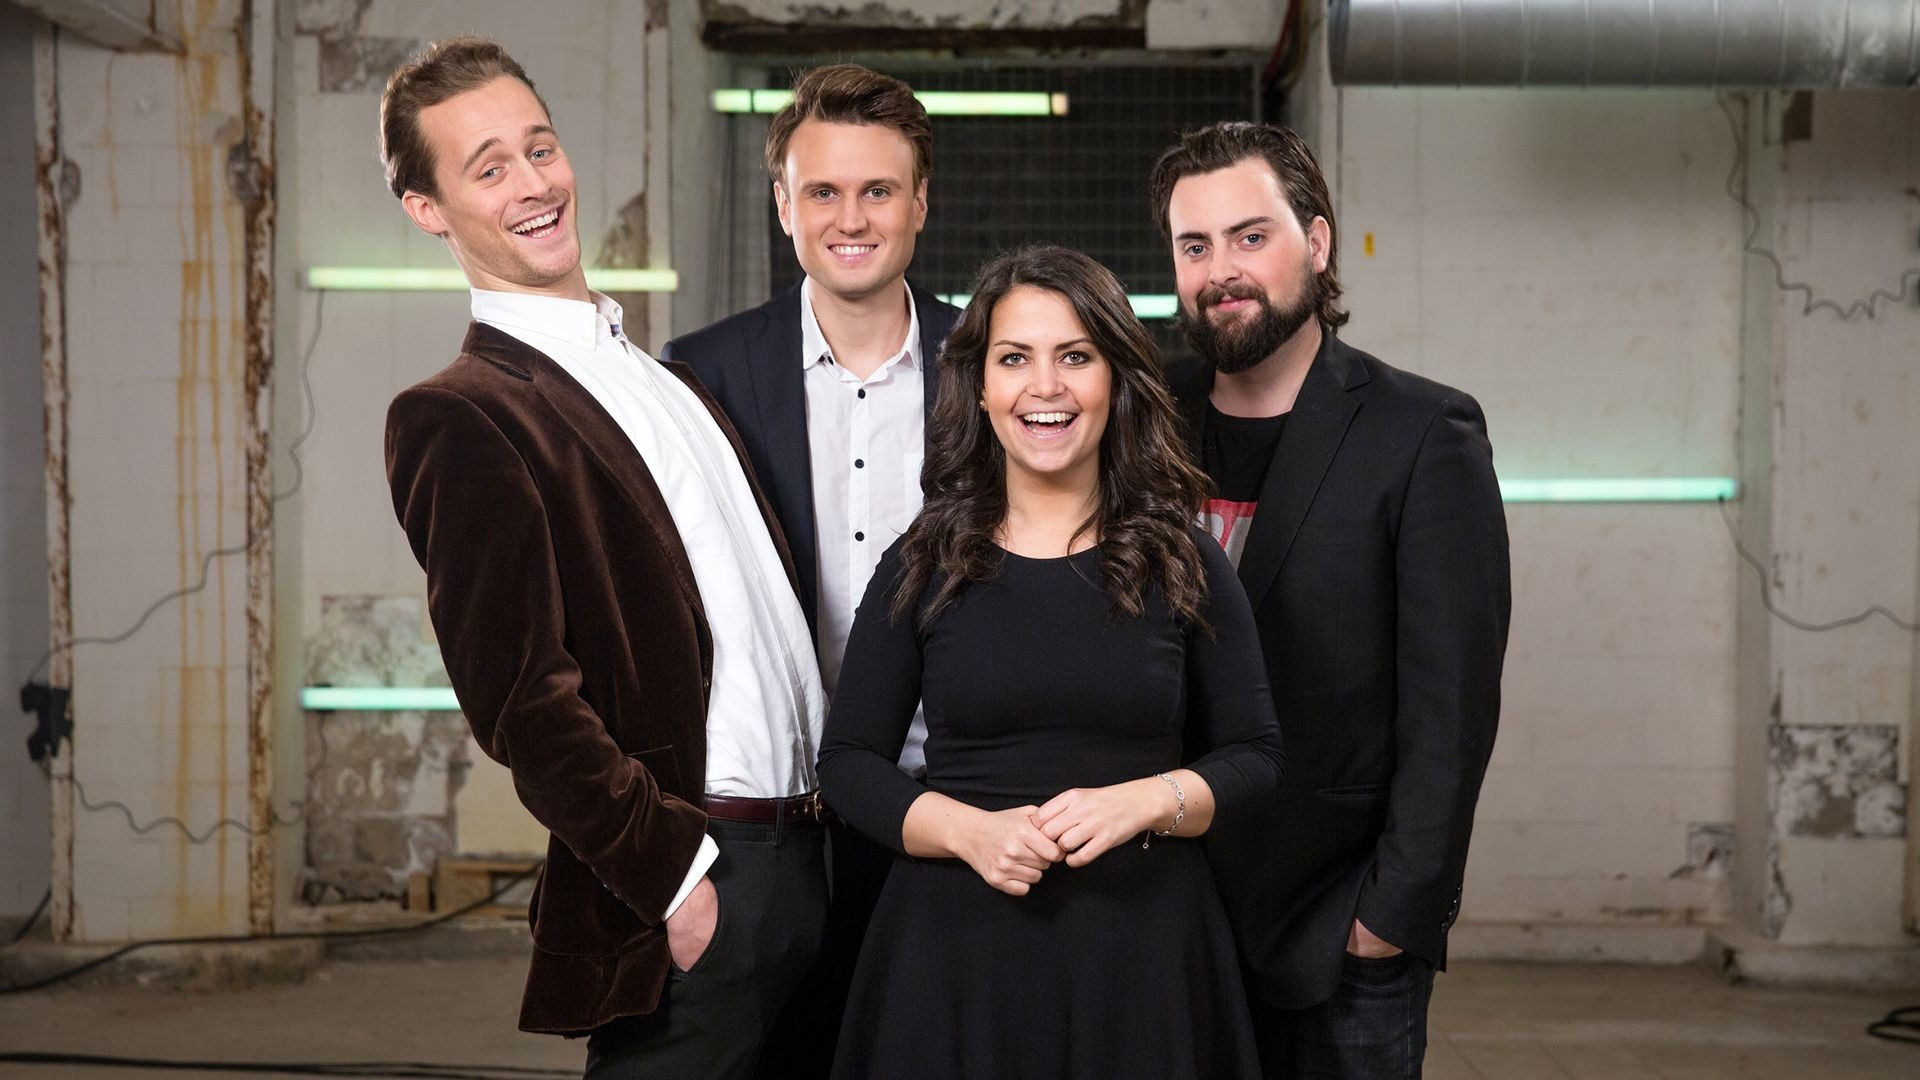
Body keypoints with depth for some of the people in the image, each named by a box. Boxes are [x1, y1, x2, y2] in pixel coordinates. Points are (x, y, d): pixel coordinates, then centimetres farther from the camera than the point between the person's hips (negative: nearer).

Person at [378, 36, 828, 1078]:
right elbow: (522, 699, -16)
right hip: (690, 882, -7)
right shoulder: (460, 416, -10)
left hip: (805, 857, 8)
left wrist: (834, 802, 12)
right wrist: (673, 875, -16)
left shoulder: (663, 375, 16)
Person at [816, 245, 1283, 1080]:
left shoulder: (1183, 564, 2)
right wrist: (969, 830, -14)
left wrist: (1148, 801, -14)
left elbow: (1255, 757, 5)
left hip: (1142, 948, 0)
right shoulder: (920, 565, 2)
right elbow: (847, 761, 3)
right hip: (957, 947, 0)